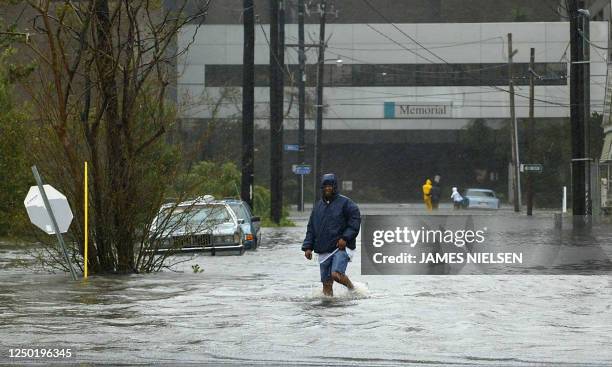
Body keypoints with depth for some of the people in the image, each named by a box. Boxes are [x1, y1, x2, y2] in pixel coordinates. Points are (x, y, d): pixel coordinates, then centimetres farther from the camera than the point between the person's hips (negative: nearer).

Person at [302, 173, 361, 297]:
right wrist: (308, 247, 9)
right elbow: (311, 228, 18)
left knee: (336, 274, -22)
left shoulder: (345, 203, -2)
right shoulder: (318, 205, 15)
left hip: (341, 247, -6)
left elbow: (355, 221, -5)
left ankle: (353, 289, 3)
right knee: (326, 282, 3)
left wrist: (345, 238, -15)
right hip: (323, 251, 6)